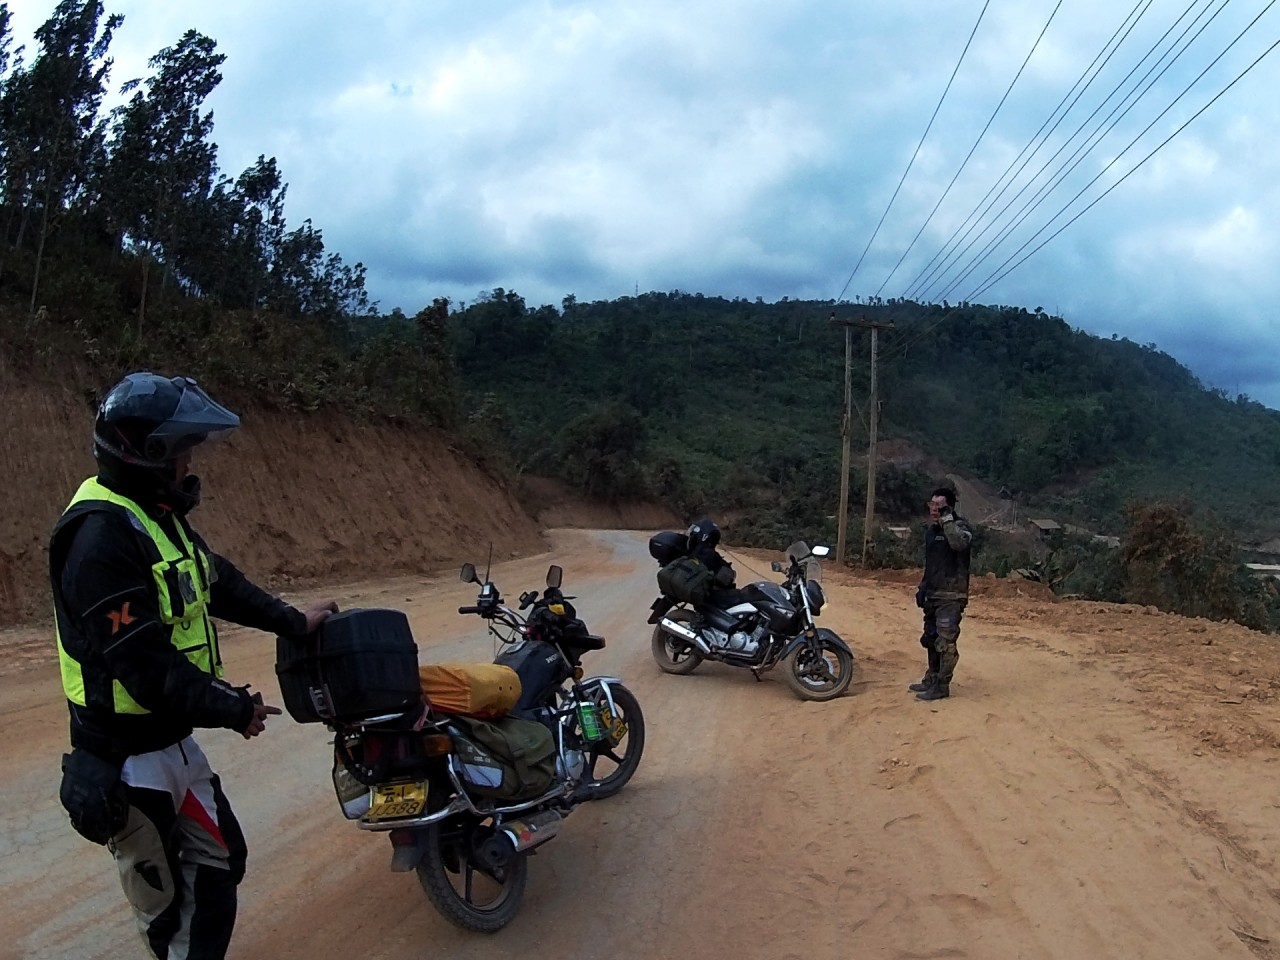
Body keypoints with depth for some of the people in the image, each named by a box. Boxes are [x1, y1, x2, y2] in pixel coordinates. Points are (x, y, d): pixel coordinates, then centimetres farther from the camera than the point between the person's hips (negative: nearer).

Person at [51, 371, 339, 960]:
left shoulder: (157, 515, 6)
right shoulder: (101, 537, -25)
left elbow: (219, 582, 17)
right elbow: (141, 663, -28)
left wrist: (294, 621, 17)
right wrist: (231, 708, -20)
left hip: (173, 738, 9)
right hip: (127, 759, -9)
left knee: (219, 862, 19)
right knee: (164, 901, 8)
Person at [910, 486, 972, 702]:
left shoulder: (960, 526, -9)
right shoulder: (931, 531, 16)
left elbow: (960, 543, -34)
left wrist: (947, 519, -29)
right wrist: (922, 588, 21)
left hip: (951, 596, -9)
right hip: (933, 595, 9)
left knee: (945, 642, -7)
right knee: (931, 639, 16)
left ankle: (942, 686, 0)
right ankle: (931, 680, 27)